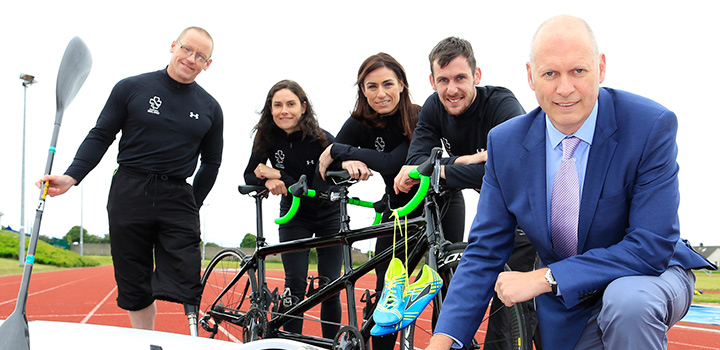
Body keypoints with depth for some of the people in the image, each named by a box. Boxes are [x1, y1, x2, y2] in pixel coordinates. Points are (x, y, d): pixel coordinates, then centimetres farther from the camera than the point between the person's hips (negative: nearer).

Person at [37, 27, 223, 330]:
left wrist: (193, 204, 10)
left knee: (186, 283, -9)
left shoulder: (210, 108, 9)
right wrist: (71, 177, -8)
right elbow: (100, 136, 3)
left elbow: (211, 161, 17)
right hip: (129, 193, 0)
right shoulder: (131, 88, 3)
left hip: (177, 199, 1)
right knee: (135, 286, 4)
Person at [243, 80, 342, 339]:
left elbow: (317, 195, -28)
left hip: (328, 216, -2)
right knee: (295, 284, -10)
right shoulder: (268, 137, -12)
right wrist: (269, 181, -29)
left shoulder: (323, 141, -24)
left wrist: (279, 176, -31)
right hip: (294, 216, 2)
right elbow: (249, 175, -8)